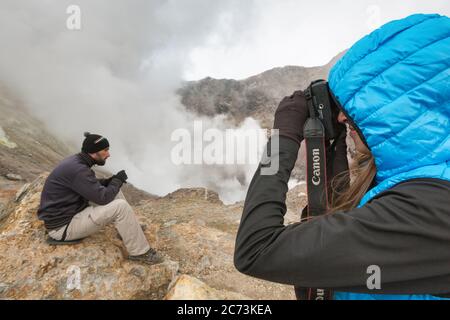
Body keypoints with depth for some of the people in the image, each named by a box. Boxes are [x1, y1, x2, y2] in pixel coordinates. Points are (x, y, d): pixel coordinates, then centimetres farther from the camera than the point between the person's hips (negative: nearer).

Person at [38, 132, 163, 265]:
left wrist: (110, 181, 1)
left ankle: (131, 227, 19)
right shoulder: (77, 169, -27)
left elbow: (92, 186, 19)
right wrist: (117, 180, -8)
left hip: (72, 210, 10)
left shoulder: (76, 162, 3)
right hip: (63, 226, -10)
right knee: (120, 206, -22)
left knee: (114, 191, 9)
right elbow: (103, 197, -26)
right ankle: (140, 252, -8)